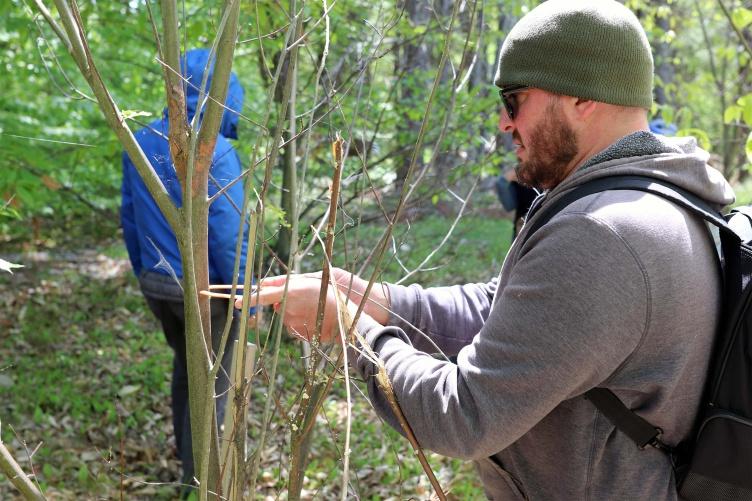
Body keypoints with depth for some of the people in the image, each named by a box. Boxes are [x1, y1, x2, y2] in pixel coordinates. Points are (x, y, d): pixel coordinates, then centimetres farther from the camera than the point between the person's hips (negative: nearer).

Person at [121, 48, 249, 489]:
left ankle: (185, 450, 41)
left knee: (184, 362, 27)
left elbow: (129, 218, 7)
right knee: (214, 378, 11)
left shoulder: (139, 142, -1)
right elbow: (227, 235, -21)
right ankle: (197, 473, 20)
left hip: (156, 284, 7)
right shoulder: (215, 151, -22)